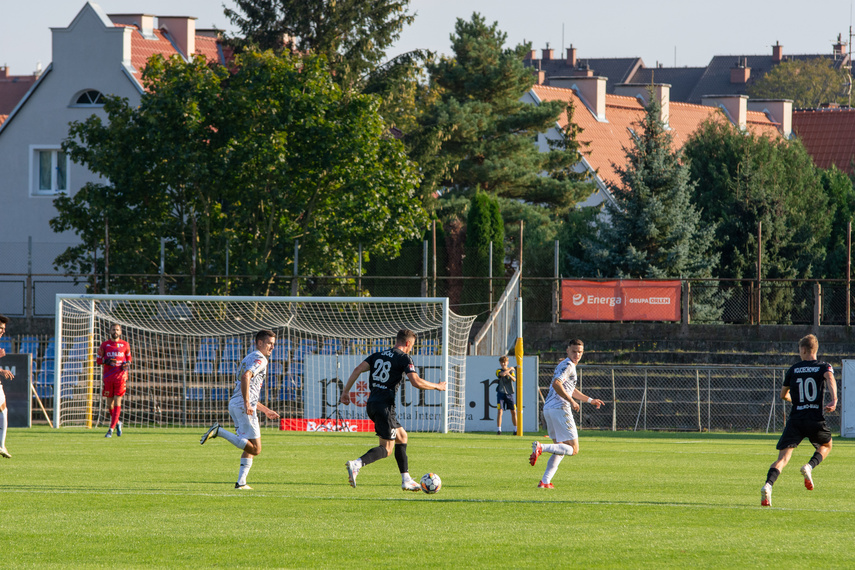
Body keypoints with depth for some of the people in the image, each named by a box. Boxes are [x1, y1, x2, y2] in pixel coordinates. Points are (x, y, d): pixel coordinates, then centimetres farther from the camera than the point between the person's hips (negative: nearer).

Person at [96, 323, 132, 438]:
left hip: (121, 376, -1)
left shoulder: (125, 345, 7)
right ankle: (117, 423, 29)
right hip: (108, 376, 1)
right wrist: (106, 361, -11)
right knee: (110, 402, 4)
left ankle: (111, 429, -11)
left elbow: (129, 357, 20)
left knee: (117, 402, -10)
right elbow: (98, 360, 10)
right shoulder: (104, 345, 7)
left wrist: (127, 364, -3)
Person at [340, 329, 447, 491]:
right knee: (386, 449, -6)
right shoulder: (404, 358, -4)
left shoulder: (378, 355, 16)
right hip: (384, 405, -8)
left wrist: (346, 391, 9)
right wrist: (437, 386, 1)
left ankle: (406, 480, 20)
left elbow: (358, 369, 7)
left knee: (402, 436, 20)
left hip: (371, 404, 8)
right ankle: (356, 465, -29)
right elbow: (416, 382, -14)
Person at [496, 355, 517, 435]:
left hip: (509, 393, 2)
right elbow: (502, 374, -19)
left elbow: (514, 379, -8)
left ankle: (516, 429, 13)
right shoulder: (499, 371, 3)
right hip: (501, 393, -2)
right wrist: (509, 369, -5)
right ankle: (499, 430, -9)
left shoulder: (512, 370, 8)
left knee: (513, 412, 2)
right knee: (499, 411, -12)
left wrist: (510, 375, -28)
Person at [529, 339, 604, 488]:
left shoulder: (564, 364, 25)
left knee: (560, 450, 16)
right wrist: (572, 402, -20)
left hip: (548, 409, 10)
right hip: (560, 409, -10)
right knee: (573, 449, -8)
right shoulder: (568, 365, -7)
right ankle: (541, 448, -24)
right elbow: (556, 384, -23)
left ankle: (545, 481, 7)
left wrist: (590, 400, 43)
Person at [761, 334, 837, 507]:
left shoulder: (793, 369, 13)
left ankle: (768, 485, -29)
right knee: (826, 446, 28)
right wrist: (834, 400, -30)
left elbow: (783, 395, 24)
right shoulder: (824, 367, 7)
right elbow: (830, 379, -17)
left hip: (795, 419, 1)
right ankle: (809, 467, -1)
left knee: (783, 457, -4)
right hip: (816, 419, -1)